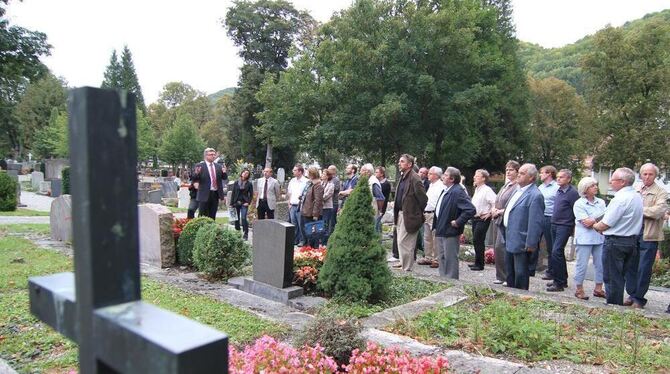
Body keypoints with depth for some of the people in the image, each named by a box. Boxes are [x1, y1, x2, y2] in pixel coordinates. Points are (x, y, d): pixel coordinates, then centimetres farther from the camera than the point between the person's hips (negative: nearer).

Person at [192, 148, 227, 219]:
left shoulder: (218, 166, 11)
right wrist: (196, 173, -26)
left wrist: (224, 172, -10)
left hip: (216, 194, 5)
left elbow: (224, 178, 11)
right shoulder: (200, 166, -3)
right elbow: (194, 180, -5)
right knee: (203, 218, 0)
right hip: (205, 195, -4)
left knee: (212, 217, 11)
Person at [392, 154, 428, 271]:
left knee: (403, 242, -6)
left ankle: (407, 268, 5)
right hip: (400, 213, 9)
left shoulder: (414, 179, -18)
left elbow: (423, 198, -17)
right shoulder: (402, 177, 11)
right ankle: (403, 262, 34)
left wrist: (418, 213, -6)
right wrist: (396, 207, 15)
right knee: (400, 241, 19)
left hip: (409, 216, -9)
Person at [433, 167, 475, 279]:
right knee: (441, 258, 19)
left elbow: (471, 210, -27)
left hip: (450, 233, -10)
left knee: (450, 259, 1)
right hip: (440, 231, 10)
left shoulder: (458, 192, -19)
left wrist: (457, 222, -20)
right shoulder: (445, 191, 11)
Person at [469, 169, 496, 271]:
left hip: (482, 219, -9)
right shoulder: (477, 189, 14)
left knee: (478, 241, -7)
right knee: (476, 241, 13)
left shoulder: (487, 190, -14)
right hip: (475, 218, 9)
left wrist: (489, 213, -16)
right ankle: (477, 262, 22)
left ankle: (480, 264, 2)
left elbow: (495, 202, -22)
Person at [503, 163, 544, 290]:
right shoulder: (518, 191, 12)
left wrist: (531, 244, -21)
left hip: (521, 243, -9)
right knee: (510, 273, 20)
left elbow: (535, 223, -21)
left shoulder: (535, 196, -18)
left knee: (520, 274, 3)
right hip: (510, 241, 10)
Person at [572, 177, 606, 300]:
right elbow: (586, 222, -14)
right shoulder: (579, 204, -6)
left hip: (600, 237, 5)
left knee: (601, 264, 8)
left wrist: (592, 221, -10)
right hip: (584, 238, -5)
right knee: (582, 264, 0)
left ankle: (598, 288, 21)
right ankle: (579, 289, 10)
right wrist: (601, 220, -5)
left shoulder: (601, 202, 10)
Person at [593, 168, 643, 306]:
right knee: (621, 277, 18)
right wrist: (599, 223, 11)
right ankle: (618, 304, 25)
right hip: (632, 241, 9)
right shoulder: (637, 196, 8)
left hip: (615, 242, -9)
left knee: (611, 278, 2)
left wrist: (595, 226, 2)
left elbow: (605, 225, -19)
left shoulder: (620, 199, -21)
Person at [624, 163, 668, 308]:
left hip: (649, 236, -4)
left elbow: (658, 211, -17)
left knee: (644, 269, 1)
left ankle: (639, 298, 11)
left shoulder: (661, 192, -2)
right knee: (631, 266, 11)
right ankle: (631, 295, 24)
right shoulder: (635, 190, 12)